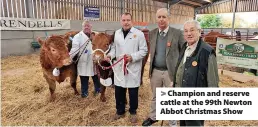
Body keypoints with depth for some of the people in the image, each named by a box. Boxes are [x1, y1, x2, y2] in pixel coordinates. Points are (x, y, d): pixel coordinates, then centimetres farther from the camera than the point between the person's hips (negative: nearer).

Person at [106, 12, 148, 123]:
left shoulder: (139, 34, -5)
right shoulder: (117, 33, 9)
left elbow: (144, 50, -6)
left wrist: (133, 57, -19)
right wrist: (110, 55, -4)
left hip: (133, 68, -4)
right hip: (119, 67, 4)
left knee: (133, 92, 8)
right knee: (118, 91, 13)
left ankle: (133, 112, 30)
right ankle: (120, 111, 34)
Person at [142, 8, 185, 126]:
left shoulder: (177, 33, -9)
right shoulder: (152, 33, 4)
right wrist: (151, 68, 13)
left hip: (171, 71, -4)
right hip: (155, 71, 4)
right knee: (155, 96, 21)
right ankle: (153, 117, 43)